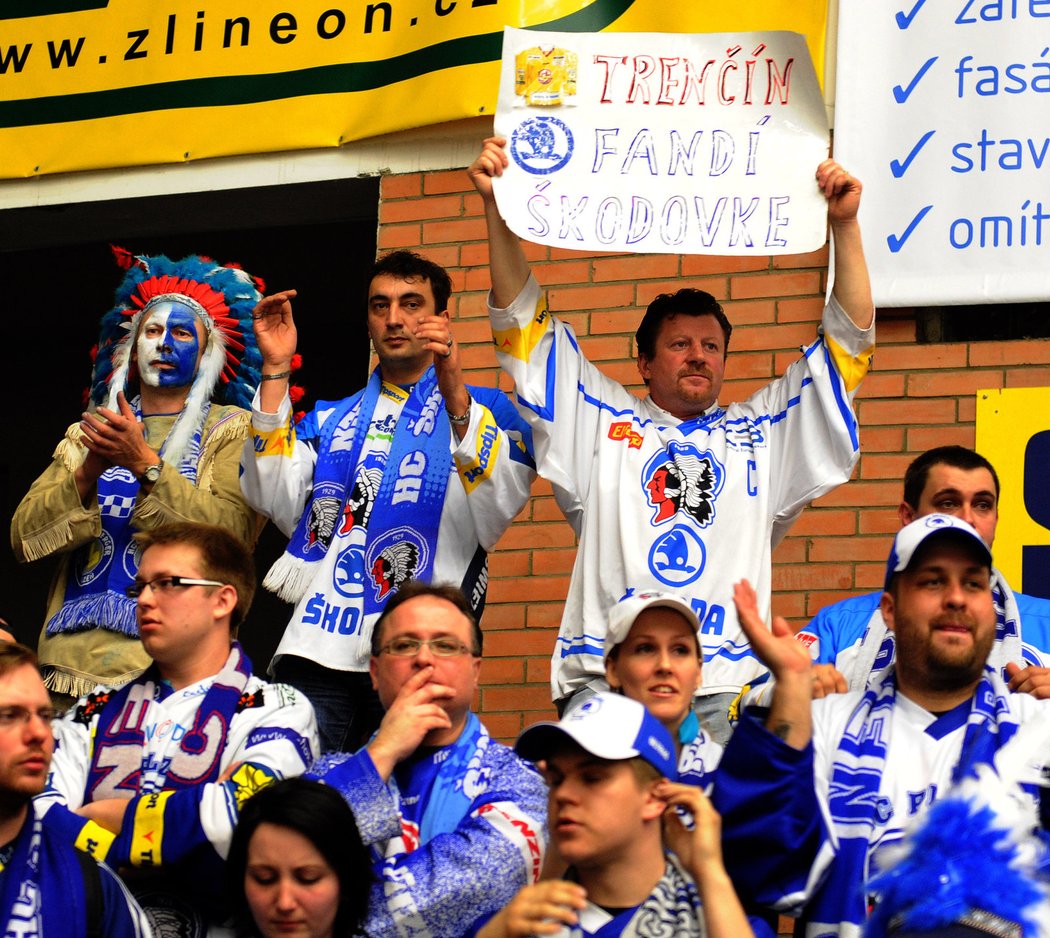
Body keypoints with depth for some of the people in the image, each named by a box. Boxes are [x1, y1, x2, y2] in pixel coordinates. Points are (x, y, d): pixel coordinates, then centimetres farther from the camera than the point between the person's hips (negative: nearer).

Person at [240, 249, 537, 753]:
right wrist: (275, 371, 2)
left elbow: (499, 507, -9)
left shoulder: (484, 410, 12)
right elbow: (274, 499, 5)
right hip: (318, 651, 3)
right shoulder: (330, 419, 23)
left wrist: (454, 393, -22)